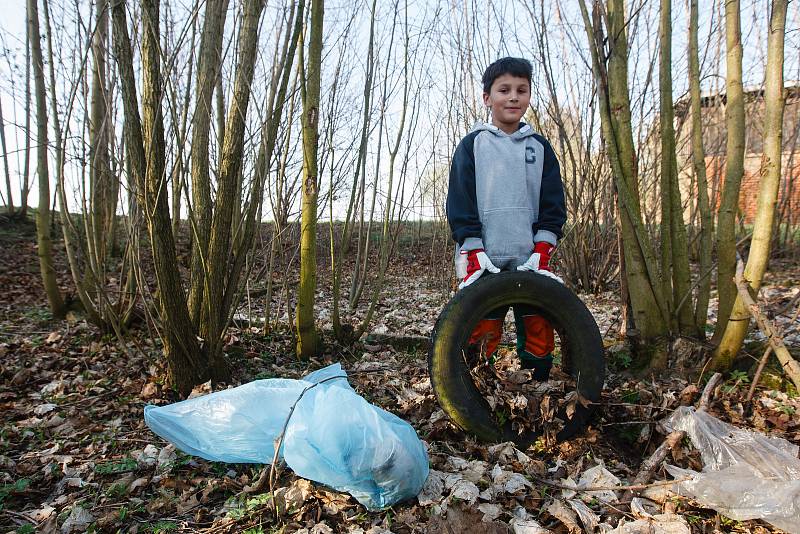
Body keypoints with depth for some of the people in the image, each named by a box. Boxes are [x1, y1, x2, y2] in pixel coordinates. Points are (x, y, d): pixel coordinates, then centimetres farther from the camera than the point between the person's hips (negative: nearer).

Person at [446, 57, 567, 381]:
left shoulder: (539, 147, 15)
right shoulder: (472, 145, 7)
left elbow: (553, 205, 10)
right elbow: (460, 204, 0)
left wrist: (541, 252, -3)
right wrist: (474, 253, -10)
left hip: (530, 262, 3)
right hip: (484, 262, -2)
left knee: (539, 335, 2)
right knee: (482, 338, -6)